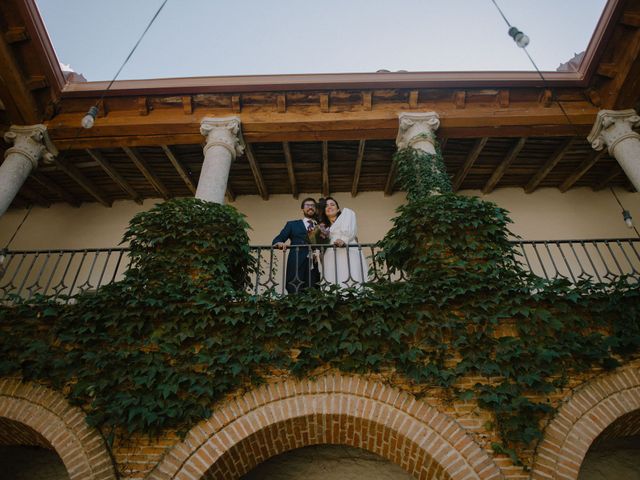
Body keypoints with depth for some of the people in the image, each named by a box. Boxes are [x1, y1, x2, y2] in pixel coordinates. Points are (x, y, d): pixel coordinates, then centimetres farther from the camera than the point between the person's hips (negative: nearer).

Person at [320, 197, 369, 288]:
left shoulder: (346, 212, 19)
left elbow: (349, 229, -1)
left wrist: (343, 239, -18)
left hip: (348, 253, -4)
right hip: (331, 258, 4)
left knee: (353, 283, -18)